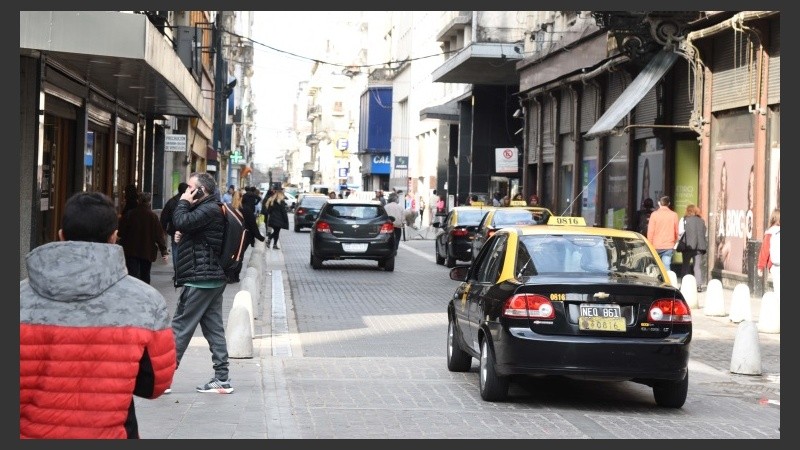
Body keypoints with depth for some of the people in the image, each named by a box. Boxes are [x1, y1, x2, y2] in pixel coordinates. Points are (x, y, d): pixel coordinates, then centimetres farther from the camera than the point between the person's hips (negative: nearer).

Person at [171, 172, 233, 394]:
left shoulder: (209, 210, -14)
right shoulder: (209, 209, 19)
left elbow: (181, 222, -26)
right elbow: (183, 228, 25)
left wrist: (184, 202, -9)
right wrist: (181, 235, 3)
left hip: (199, 279, -10)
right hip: (212, 278, 10)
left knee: (180, 327, -6)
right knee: (214, 328, 8)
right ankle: (222, 378, 8)